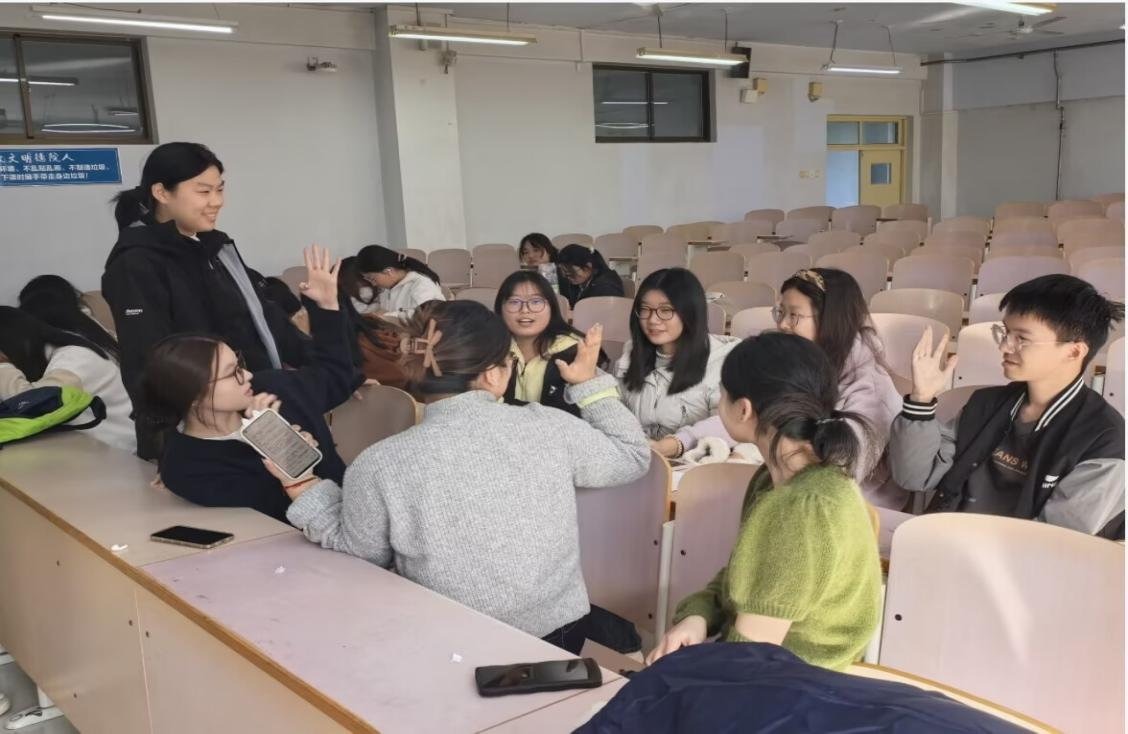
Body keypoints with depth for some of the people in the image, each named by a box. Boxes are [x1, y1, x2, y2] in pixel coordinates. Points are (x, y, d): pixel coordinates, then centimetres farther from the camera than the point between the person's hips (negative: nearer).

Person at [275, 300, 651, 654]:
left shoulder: (380, 466, -18)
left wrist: (304, 491, 7)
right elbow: (633, 455, 4)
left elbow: (357, 553, -1)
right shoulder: (549, 427, -14)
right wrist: (589, 382, 12)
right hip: (562, 632, 2)